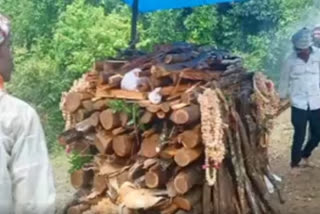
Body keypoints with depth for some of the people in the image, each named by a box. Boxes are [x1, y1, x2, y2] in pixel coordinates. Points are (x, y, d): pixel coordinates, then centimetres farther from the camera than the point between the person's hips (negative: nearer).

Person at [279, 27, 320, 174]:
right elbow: (284, 80, 6)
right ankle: (294, 164, 20)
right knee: (299, 136, 0)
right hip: (299, 105, -2)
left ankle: (305, 156, 38)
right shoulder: (291, 60, -7)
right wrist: (282, 96, 15)